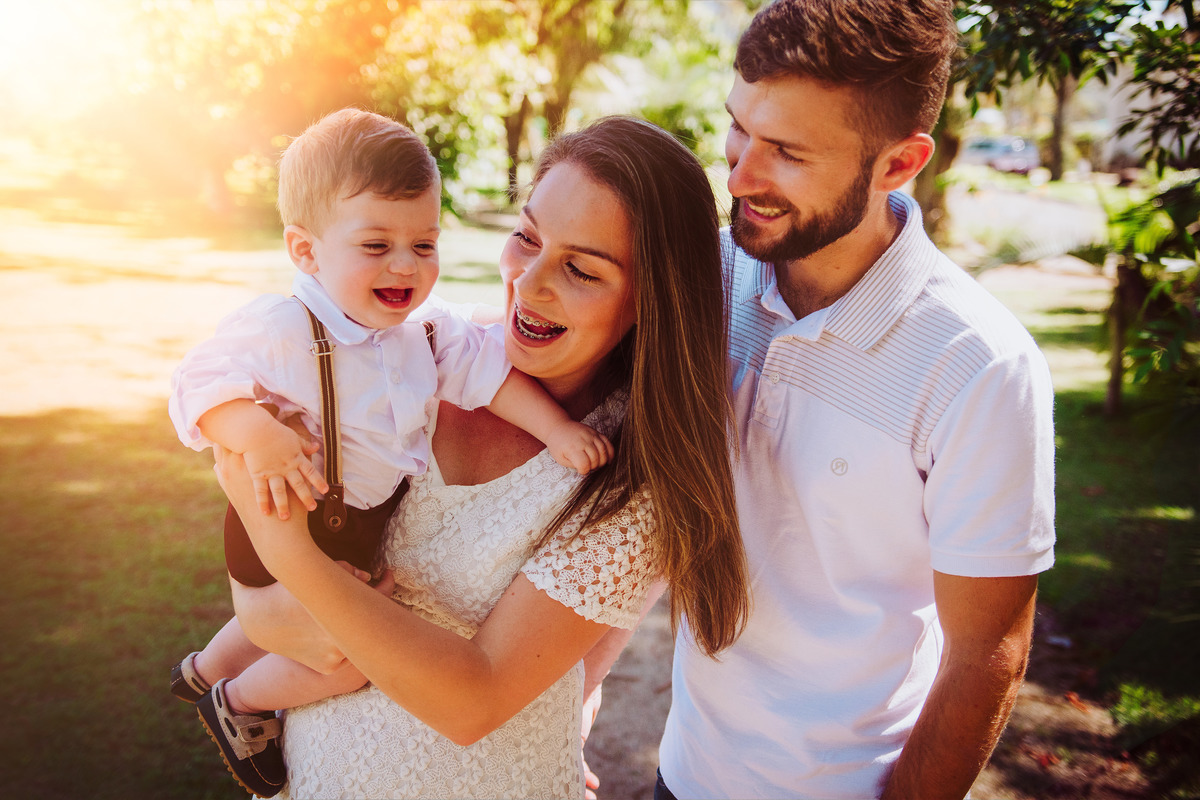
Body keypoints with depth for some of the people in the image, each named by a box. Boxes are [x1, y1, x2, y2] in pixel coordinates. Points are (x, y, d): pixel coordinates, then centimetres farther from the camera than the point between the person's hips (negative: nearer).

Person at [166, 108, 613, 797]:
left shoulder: (425, 334, -8)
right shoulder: (279, 331, -29)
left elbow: (489, 370, -7)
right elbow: (203, 384, -32)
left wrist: (557, 428, -18)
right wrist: (260, 438, -50)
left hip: (371, 521, 8)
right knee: (356, 651, -10)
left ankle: (207, 668, 60)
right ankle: (237, 701, 18)